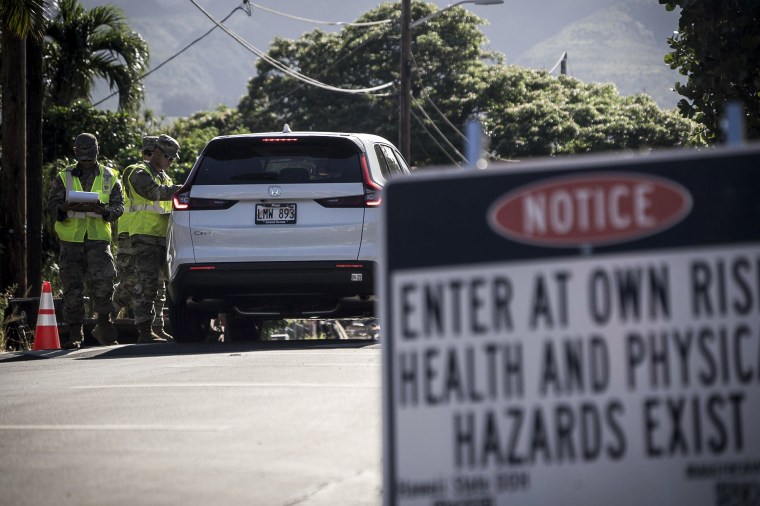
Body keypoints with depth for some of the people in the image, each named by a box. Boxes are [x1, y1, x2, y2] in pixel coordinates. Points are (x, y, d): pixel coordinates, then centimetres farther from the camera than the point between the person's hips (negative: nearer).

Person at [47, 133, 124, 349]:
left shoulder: (109, 178, 12)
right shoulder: (63, 177, 12)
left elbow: (119, 206, 6)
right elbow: (52, 205, 6)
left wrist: (102, 210, -16)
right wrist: (65, 208, -17)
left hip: (98, 238, -1)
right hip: (71, 239, 1)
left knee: (103, 279, -17)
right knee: (72, 287, -1)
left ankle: (104, 321, 5)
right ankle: (75, 333, 5)